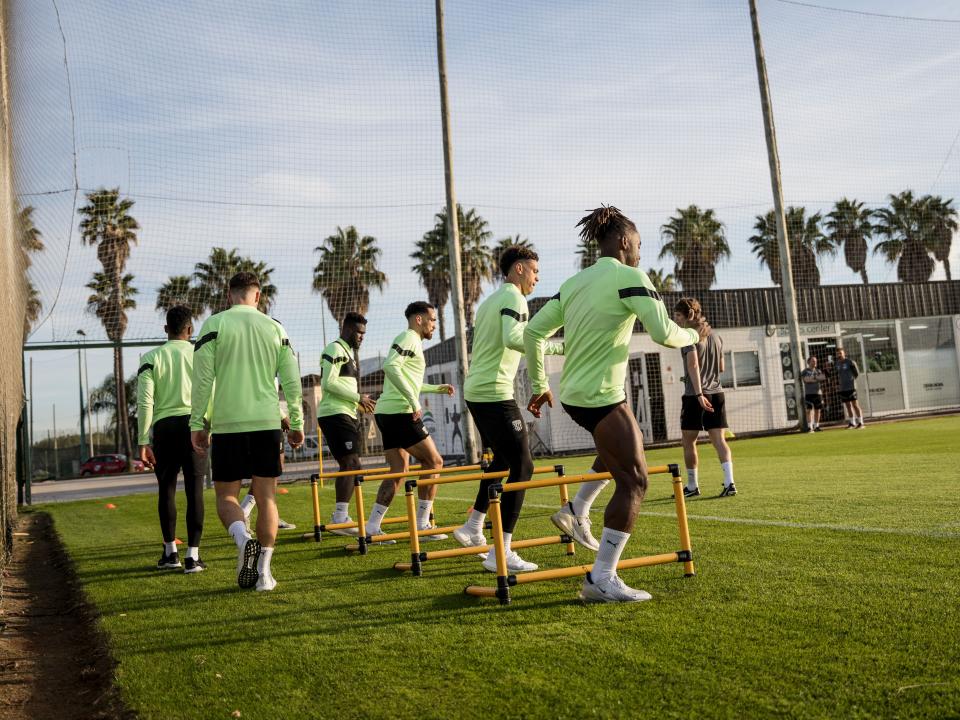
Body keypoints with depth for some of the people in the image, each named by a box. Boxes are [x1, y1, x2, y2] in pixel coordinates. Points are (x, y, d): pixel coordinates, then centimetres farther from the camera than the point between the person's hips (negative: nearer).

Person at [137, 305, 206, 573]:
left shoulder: (152, 358, 3)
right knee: (194, 490, 2)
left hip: (164, 426, 1)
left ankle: (170, 552, 22)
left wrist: (143, 442, 0)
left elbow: (145, 403, -2)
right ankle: (192, 556, 2)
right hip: (194, 424, -1)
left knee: (167, 489, 14)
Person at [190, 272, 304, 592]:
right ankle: (264, 571, 8)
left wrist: (197, 424, 0)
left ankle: (243, 540, -19)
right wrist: (297, 424, 13)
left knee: (226, 496, 9)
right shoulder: (275, 328, 8)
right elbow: (292, 382, 6)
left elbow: (203, 379, -5)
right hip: (267, 422, 2)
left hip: (227, 424, -2)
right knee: (266, 497, 9)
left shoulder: (214, 324, 0)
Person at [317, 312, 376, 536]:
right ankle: (340, 518, -15)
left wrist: (360, 402, 13)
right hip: (335, 414, -10)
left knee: (349, 466, 11)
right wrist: (358, 398, -15)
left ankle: (341, 516, 17)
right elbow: (329, 383, -18)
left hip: (347, 415, 10)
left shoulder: (349, 352, 24)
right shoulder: (335, 349, -8)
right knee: (351, 464, -15)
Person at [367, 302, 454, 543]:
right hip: (400, 412, -10)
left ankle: (372, 526, 8)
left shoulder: (410, 341, 24)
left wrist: (436, 388, 34)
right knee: (433, 461, -3)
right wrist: (414, 401, -24)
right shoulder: (408, 338, -7)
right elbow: (390, 367, -24)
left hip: (386, 413, 10)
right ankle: (422, 525, 0)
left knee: (399, 470, 11)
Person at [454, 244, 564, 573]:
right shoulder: (513, 297, -8)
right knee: (522, 466, -9)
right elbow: (512, 338, -26)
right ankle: (501, 552, -12)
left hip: (474, 391, 10)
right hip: (495, 394, -10)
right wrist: (557, 346, -23)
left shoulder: (489, 301, 22)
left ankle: (473, 527, 31)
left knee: (503, 459, 24)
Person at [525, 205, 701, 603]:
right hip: (601, 397, -9)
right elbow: (663, 333, -16)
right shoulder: (629, 277, -9)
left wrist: (539, 385, 20)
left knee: (620, 449, 32)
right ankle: (602, 579, -3)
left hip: (572, 393, 9)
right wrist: (692, 336, 6)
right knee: (633, 481, -2)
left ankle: (576, 511, 28)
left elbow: (533, 331, 13)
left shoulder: (574, 282, 13)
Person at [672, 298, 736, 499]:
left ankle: (692, 486, 15)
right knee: (719, 440, 0)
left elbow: (693, 364, -20)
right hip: (716, 394, 6)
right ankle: (729, 482, -14)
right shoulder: (715, 336, 14)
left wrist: (699, 394, -26)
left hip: (694, 395, -6)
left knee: (688, 442, 7)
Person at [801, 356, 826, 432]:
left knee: (817, 410, 6)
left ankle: (816, 426, 15)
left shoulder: (818, 371, 16)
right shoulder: (805, 371, 3)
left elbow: (823, 377, -2)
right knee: (809, 410, -8)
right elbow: (806, 379, -15)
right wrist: (817, 378, -13)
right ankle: (809, 427, -9)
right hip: (809, 394, -4)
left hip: (818, 393, 4)